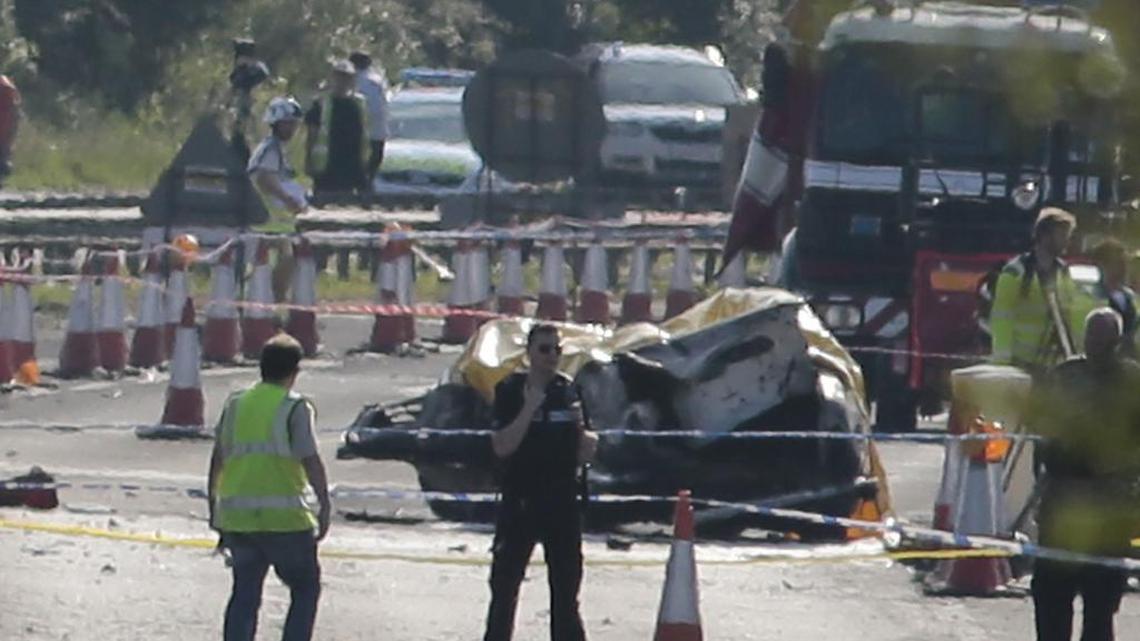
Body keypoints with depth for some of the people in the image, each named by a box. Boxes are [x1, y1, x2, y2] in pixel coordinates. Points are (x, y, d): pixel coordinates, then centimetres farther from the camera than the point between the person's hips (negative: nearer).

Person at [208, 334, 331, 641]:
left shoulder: (236, 405, 9)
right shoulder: (295, 408, -7)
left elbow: (217, 459, 13)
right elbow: (311, 461, -13)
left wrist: (213, 504, 22)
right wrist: (325, 506, -7)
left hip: (236, 516, 5)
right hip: (284, 517, -5)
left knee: (245, 592, 12)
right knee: (305, 589, 9)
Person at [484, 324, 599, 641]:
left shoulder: (570, 392, 6)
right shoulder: (510, 391, -4)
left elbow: (582, 454, 12)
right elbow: (502, 446, -14)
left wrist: (588, 443, -10)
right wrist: (529, 409, -20)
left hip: (562, 504, 3)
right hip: (519, 500, -3)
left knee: (565, 592, 7)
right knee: (504, 585, 0)